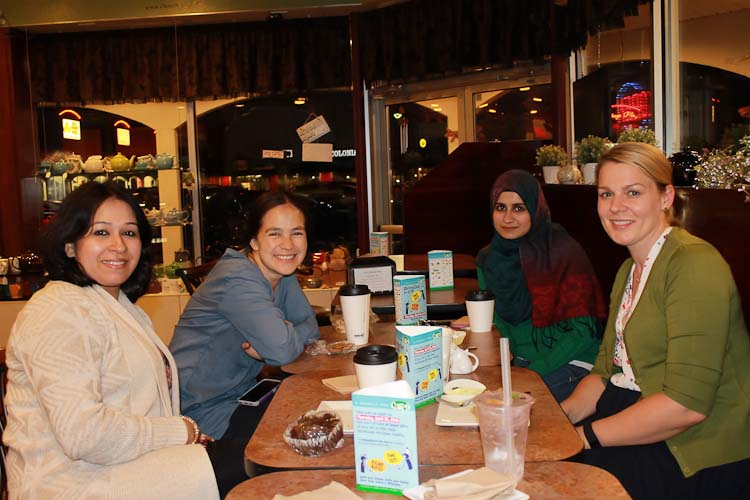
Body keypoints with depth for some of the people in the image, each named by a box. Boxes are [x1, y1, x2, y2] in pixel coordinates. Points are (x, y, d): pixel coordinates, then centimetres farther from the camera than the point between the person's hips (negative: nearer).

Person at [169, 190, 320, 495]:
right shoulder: (237, 279, -26)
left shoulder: (283, 274, 2)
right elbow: (281, 349, -35)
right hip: (202, 412, -8)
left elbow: (309, 326, 1)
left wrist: (268, 347, -19)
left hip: (239, 395, 8)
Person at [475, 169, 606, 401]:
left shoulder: (564, 251, -13)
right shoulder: (488, 259, 3)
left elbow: (582, 331, -13)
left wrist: (535, 370, -19)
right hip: (518, 360, 4)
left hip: (569, 362, -4)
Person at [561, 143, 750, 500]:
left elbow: (687, 402, -24)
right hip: (630, 422, 7)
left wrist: (584, 436, -19)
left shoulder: (694, 265, -18)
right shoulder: (629, 270, 12)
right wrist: (558, 416, -6)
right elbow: (607, 371, 11)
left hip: (697, 462, -7)